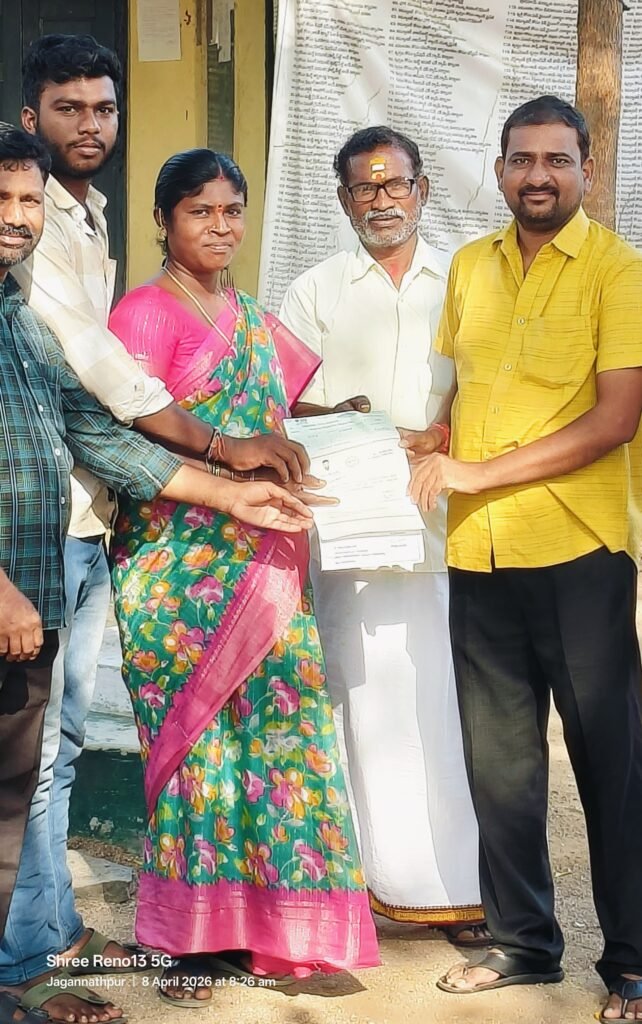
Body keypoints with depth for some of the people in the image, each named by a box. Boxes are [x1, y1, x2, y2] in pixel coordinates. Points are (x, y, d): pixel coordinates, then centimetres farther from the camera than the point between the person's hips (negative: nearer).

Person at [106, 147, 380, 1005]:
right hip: (180, 569, -7)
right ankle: (191, 939, 10)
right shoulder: (148, 312, -4)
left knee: (275, 729, 5)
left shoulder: (253, 319, 18)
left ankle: (261, 921, 16)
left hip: (262, 566, 7)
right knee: (198, 740, -2)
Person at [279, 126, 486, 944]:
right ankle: (392, 875, 10)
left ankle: (465, 882, 7)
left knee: (454, 702, -2)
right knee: (370, 700, -1)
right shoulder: (315, 292, 12)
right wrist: (338, 421, -13)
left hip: (451, 521, 0)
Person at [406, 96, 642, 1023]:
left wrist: (481, 471, -15)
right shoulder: (469, 266, 11)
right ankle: (524, 939, 28)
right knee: (499, 760, 12)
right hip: (479, 554, 5)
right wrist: (433, 438, 0)